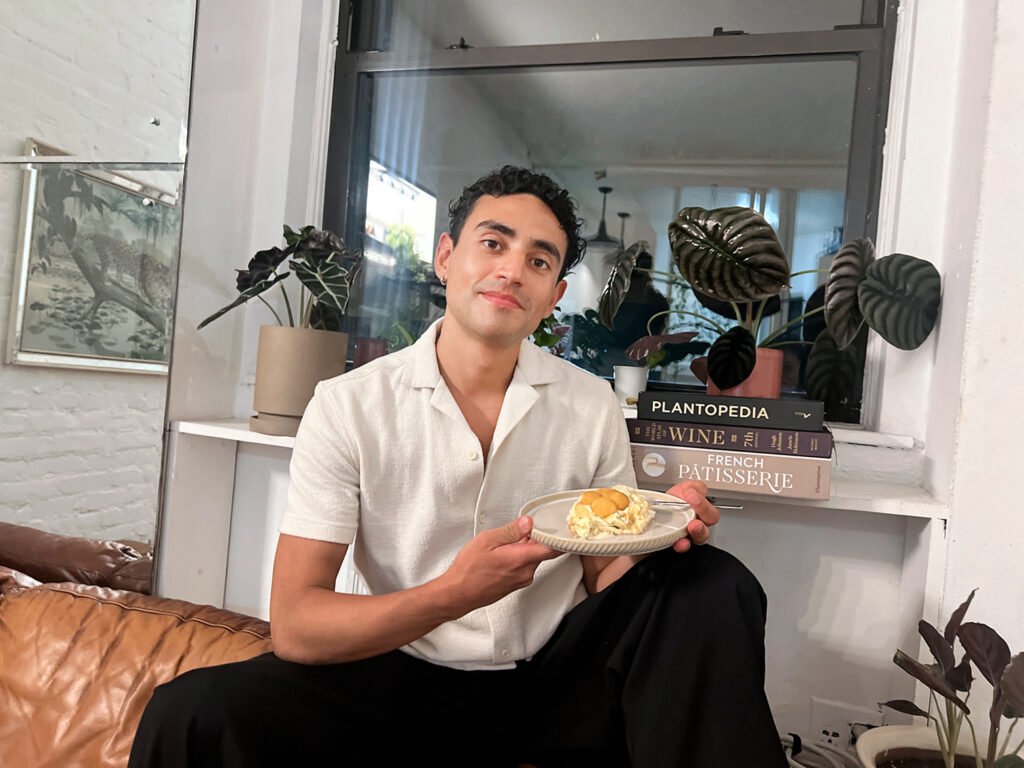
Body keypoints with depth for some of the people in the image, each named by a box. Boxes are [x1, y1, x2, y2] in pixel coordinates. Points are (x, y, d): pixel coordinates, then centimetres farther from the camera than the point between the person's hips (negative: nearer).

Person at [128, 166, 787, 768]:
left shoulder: (593, 407, -3)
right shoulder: (348, 407, -11)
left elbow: (601, 583, 3)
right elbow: (294, 626, -14)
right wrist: (452, 594, -30)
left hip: (556, 676, 2)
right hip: (412, 684, -1)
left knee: (716, 588, -19)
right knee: (195, 712, -25)